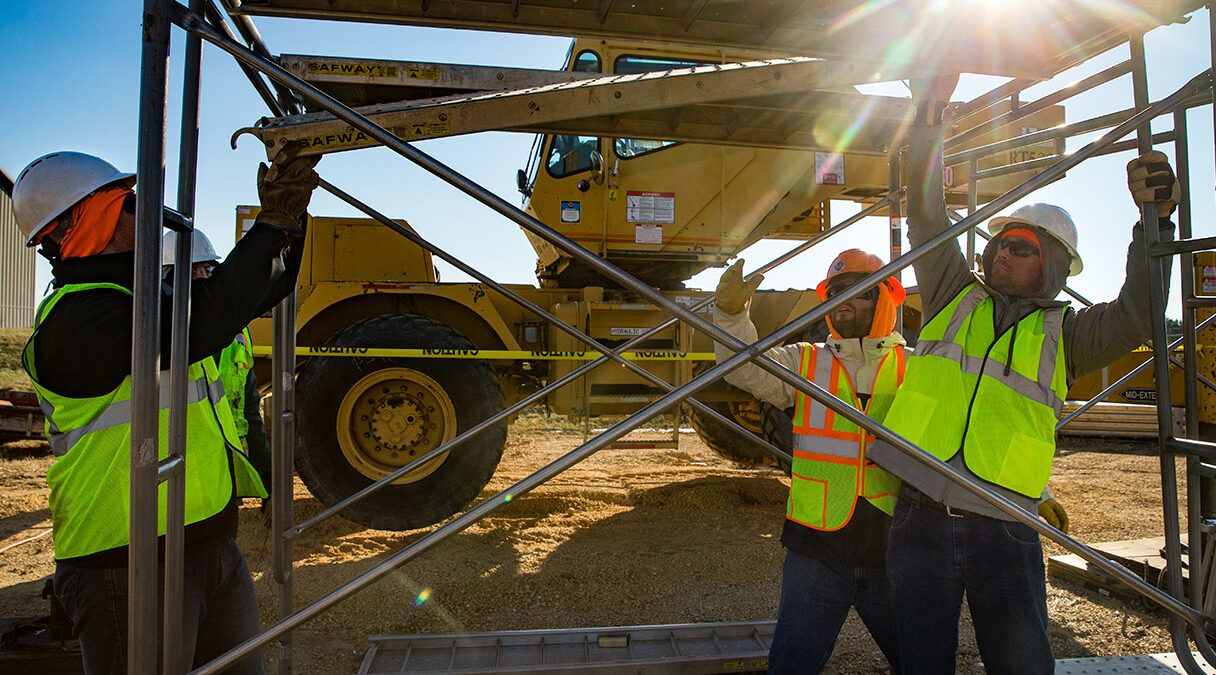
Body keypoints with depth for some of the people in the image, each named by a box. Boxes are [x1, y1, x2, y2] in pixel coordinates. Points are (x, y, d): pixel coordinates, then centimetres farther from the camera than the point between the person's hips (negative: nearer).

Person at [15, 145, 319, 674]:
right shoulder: (75, 318, -18)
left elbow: (259, 293, 16)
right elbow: (200, 324, -32)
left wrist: (287, 217, 2)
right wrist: (273, 223, -25)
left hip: (213, 546, 9)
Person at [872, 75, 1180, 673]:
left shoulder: (1063, 333, 10)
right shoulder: (954, 297, 9)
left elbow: (1136, 316, -6)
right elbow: (926, 214, 4)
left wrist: (1154, 223, -12)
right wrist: (929, 115, -1)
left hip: (1004, 531, 0)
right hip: (920, 517, 1)